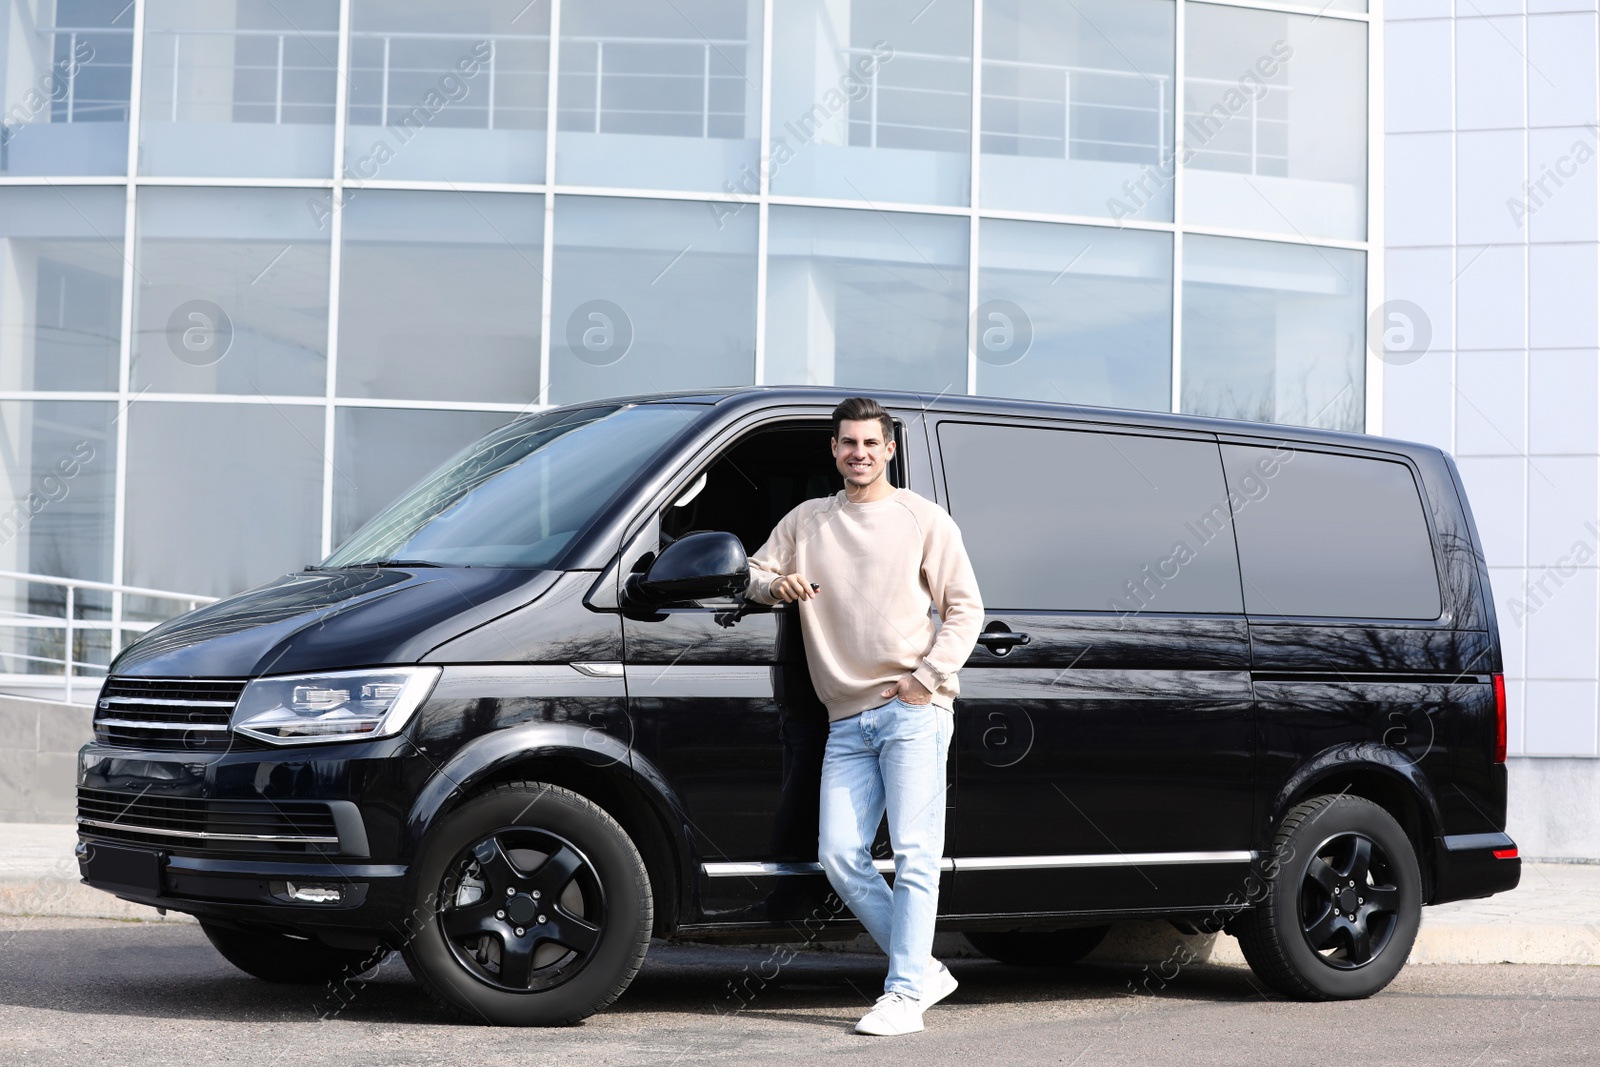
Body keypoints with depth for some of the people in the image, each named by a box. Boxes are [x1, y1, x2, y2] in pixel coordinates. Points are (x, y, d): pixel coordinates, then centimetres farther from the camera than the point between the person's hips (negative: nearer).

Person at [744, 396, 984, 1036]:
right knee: (840, 856, -2)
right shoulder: (806, 522, 17)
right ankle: (923, 969, 10)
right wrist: (778, 584, -4)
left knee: (913, 855, -10)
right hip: (847, 722, 5)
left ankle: (905, 996, -9)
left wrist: (928, 675, -8)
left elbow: (965, 608, 5)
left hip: (913, 712, -4)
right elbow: (754, 575, 20)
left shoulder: (922, 519, 7)